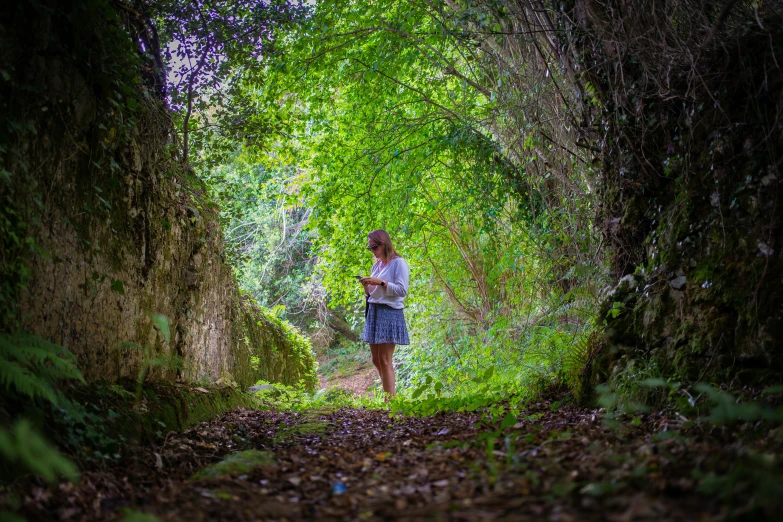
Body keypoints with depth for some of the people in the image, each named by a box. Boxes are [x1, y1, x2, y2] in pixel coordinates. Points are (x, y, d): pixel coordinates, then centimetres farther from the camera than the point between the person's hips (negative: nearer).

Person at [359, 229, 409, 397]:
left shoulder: (398, 263, -6)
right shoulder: (376, 265, 16)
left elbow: (402, 290, -13)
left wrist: (380, 282, -18)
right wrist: (366, 286, -1)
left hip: (390, 313, -8)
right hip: (373, 312, 8)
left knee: (385, 361, -10)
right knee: (376, 360, 8)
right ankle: (389, 396, 17)